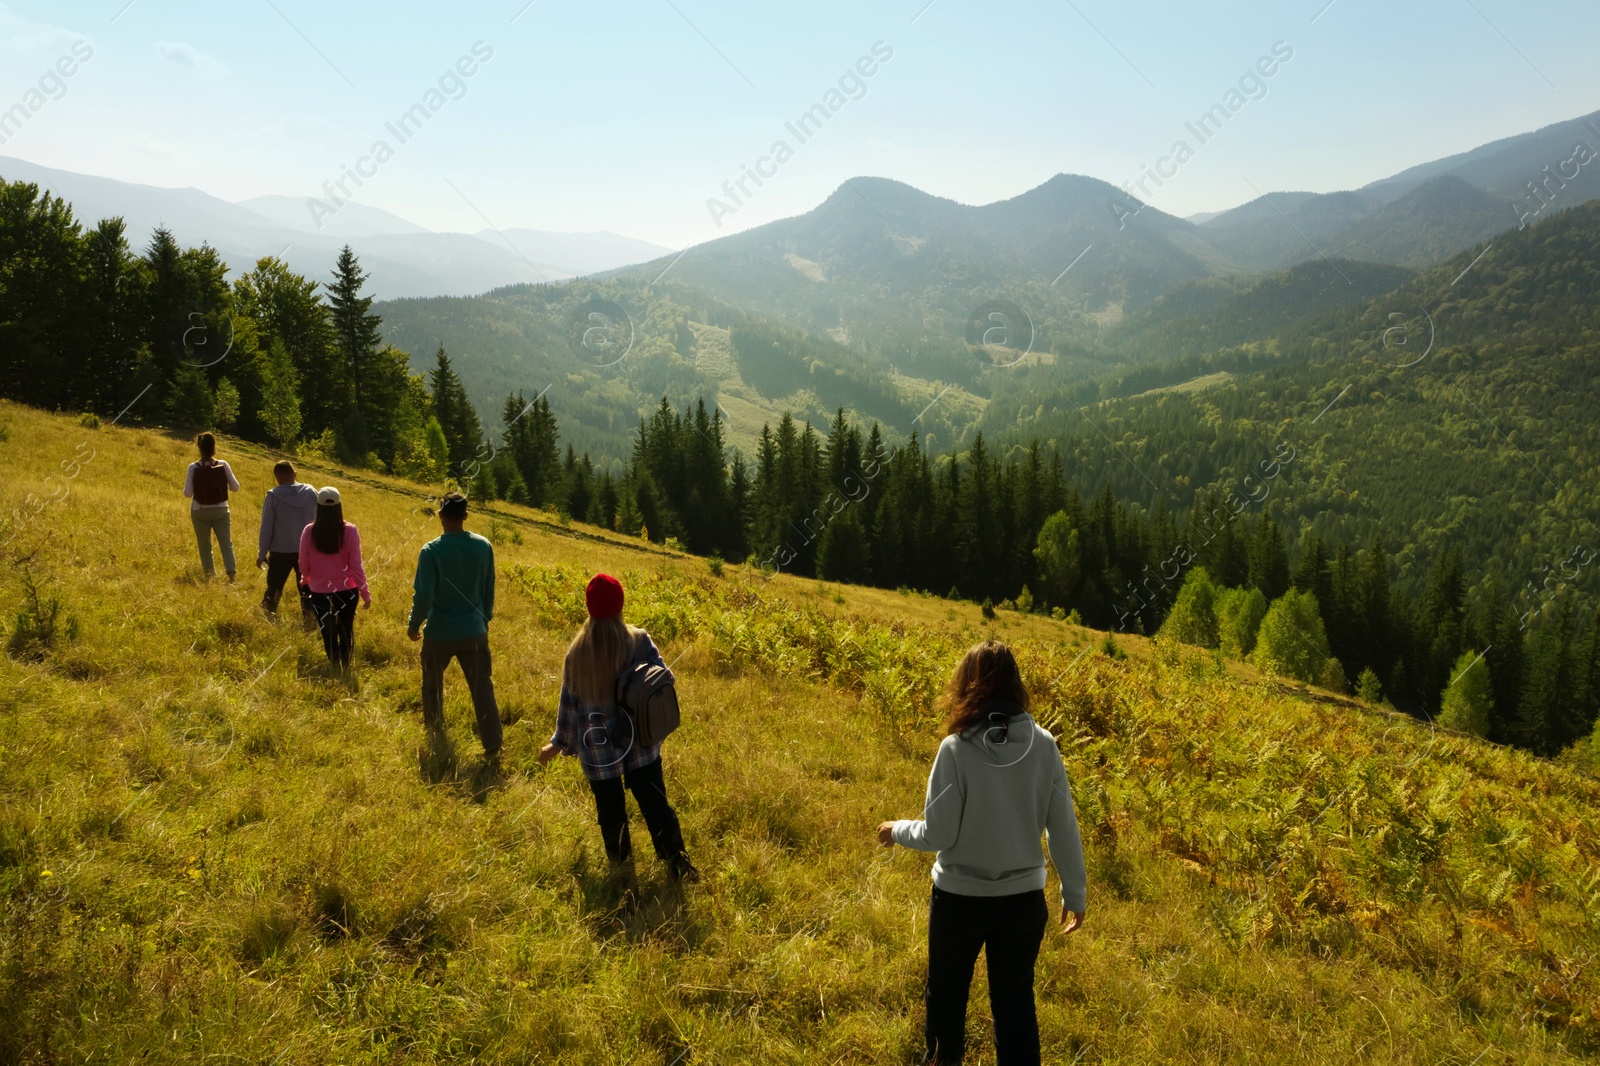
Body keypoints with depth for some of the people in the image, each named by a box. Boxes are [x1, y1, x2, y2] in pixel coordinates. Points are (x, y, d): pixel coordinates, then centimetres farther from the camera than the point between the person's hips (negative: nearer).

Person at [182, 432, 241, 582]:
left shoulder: (193, 467, -11)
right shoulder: (223, 465, -7)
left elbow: (188, 493, -8)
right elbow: (235, 487, -3)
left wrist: (185, 485, 13)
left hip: (200, 512, 0)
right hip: (221, 510, 0)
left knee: (204, 545, 13)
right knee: (226, 542, -1)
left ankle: (210, 575, 15)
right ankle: (231, 572, -18)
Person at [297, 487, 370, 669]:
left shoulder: (309, 532, -11)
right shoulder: (349, 531, -15)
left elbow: (304, 565, -2)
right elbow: (356, 565, -12)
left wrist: (305, 580, 21)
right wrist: (365, 592, -2)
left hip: (319, 591, 0)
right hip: (346, 590, 0)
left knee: (328, 633, 14)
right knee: (346, 630, 19)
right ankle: (345, 667, 28)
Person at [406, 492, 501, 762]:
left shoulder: (431, 551, -17)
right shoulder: (484, 547, -5)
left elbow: (423, 595, -16)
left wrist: (414, 625, 1)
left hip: (439, 633, -2)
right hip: (474, 632, 2)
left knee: (433, 682, 24)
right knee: (482, 689, 4)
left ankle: (434, 728, 42)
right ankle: (493, 746, 0)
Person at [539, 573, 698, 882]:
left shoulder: (577, 652, -9)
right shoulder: (639, 640, -12)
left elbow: (568, 703, -1)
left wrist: (559, 744, 12)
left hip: (598, 749, 0)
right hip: (641, 744, 0)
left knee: (611, 813, 15)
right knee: (655, 804, 13)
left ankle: (622, 868, 25)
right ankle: (677, 863, 13)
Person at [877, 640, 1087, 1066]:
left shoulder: (956, 749, -20)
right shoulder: (1043, 745, -10)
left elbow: (938, 834, -16)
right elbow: (1063, 828, -3)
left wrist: (898, 830, 5)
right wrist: (1075, 892, 10)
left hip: (961, 898, -2)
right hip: (1024, 898, 3)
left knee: (947, 991, 22)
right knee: (1015, 999, 18)